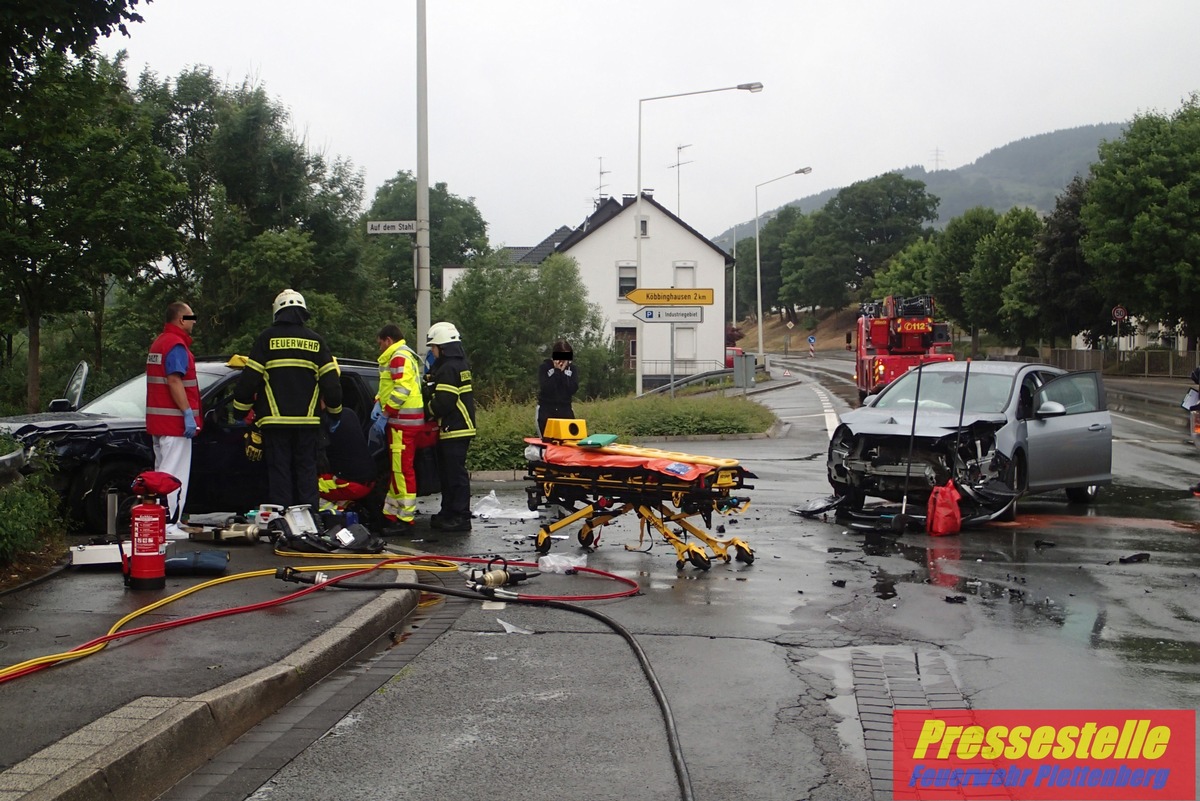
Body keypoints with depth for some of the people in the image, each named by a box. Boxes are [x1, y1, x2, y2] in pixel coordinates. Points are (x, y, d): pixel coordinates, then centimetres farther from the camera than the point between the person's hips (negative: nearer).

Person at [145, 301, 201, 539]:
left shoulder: (158, 343, 20)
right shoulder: (176, 345, -13)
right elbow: (174, 381, -22)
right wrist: (188, 413, -23)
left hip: (159, 421, 10)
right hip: (174, 421, -10)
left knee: (163, 473, 15)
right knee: (174, 475, -9)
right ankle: (169, 525, -11)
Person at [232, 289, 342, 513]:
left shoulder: (267, 338, 0)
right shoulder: (315, 341, 6)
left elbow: (249, 378, -2)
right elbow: (331, 381, 5)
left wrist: (240, 411, 11)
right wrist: (335, 413, 18)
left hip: (275, 421, -2)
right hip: (307, 422, 2)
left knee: (279, 472, 2)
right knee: (306, 472, 8)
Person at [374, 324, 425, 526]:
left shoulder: (400, 357, -12)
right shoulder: (395, 358, 23)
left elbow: (402, 390, -22)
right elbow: (388, 387, 27)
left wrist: (385, 414, -18)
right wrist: (378, 403, 9)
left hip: (404, 421, -11)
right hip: (400, 421, 11)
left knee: (403, 469, -10)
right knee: (397, 468, 15)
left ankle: (406, 517, -9)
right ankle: (391, 512, 22)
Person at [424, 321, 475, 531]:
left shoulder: (448, 368, -17)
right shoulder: (460, 364, 15)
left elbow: (443, 402, -22)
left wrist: (429, 409, -5)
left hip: (454, 430, -11)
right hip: (460, 428, 11)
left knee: (455, 473, -7)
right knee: (447, 472, 17)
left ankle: (461, 517, -5)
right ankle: (449, 512, 25)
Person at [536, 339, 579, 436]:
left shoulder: (572, 369, 6)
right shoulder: (544, 367, -2)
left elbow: (573, 389, -9)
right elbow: (546, 388, -16)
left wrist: (562, 372, -11)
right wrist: (557, 371, -13)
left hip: (565, 409, 2)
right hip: (546, 410, -2)